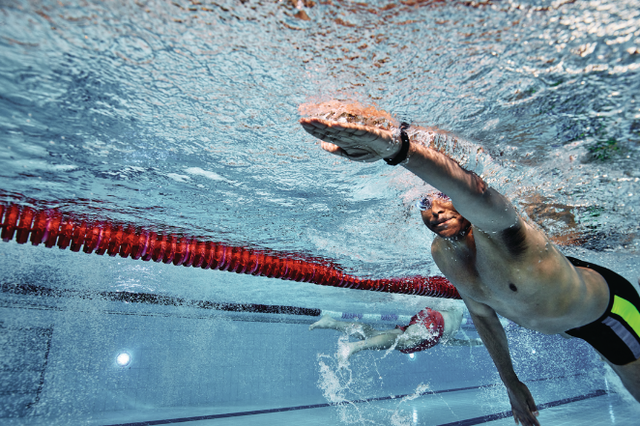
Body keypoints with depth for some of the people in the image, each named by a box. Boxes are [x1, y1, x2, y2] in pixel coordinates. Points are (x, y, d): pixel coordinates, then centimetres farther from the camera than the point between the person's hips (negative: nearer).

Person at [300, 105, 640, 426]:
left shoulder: (495, 226, -41)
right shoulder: (440, 255, -19)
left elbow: (477, 194, -69)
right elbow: (480, 313, -4)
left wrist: (398, 145, -86)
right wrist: (510, 382, 2)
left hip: (607, 302, -5)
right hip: (559, 326, 6)